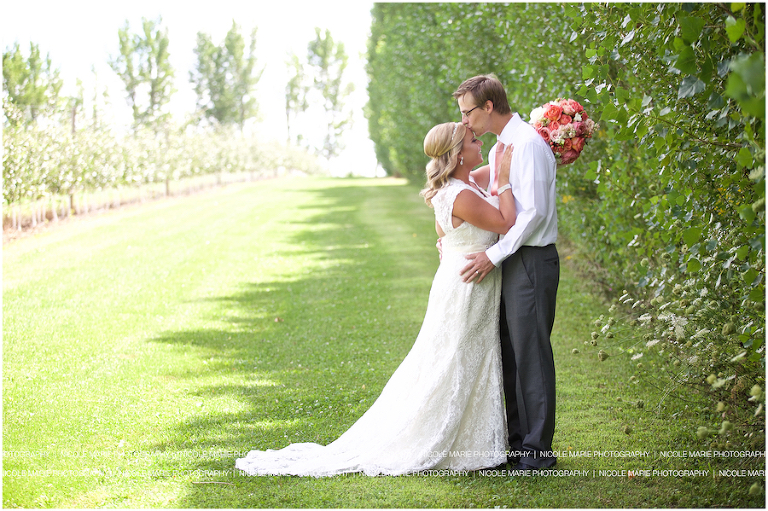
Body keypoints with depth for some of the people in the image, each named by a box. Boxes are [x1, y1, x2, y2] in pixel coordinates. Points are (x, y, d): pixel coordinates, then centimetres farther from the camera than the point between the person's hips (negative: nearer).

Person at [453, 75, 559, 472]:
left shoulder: (528, 144, -14)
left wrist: (494, 255, -18)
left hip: (531, 261, -10)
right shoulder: (499, 148, 16)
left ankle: (537, 449, 3)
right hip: (507, 260, 10)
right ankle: (516, 440, 21)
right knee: (508, 354, 12)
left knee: (530, 353, -5)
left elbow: (535, 211, -20)